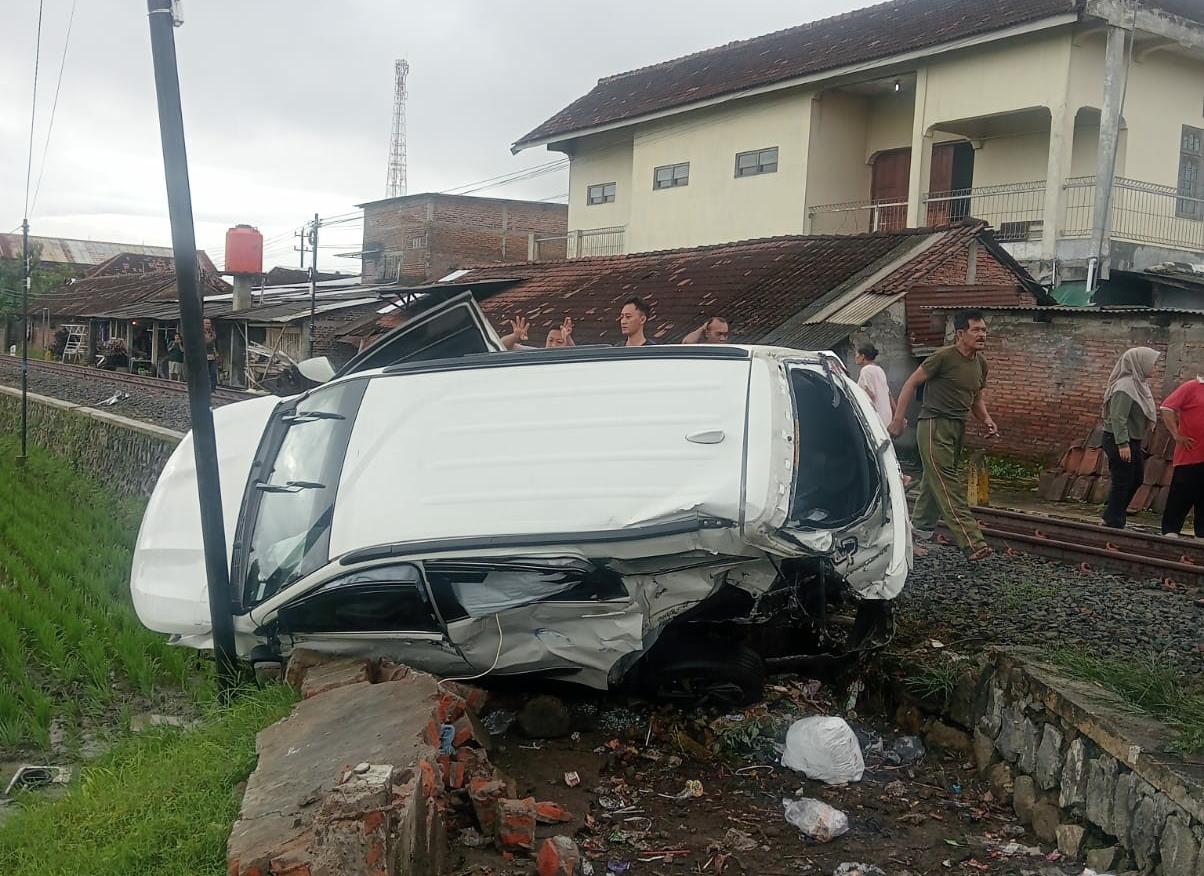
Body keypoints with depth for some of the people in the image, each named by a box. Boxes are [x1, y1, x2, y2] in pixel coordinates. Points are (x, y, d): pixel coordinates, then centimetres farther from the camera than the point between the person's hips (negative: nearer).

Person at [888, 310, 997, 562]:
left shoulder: (981, 363, 12)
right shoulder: (944, 357, -12)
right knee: (949, 486, -14)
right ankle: (973, 544, -23)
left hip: (958, 427, 8)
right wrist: (898, 418, -13)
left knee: (934, 483, 12)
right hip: (934, 425, -8)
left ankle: (918, 533, 24)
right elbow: (912, 383, -7)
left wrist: (986, 420, 5)